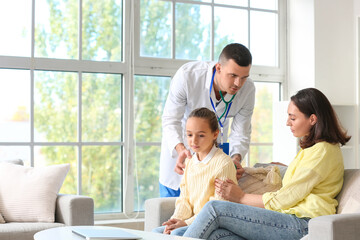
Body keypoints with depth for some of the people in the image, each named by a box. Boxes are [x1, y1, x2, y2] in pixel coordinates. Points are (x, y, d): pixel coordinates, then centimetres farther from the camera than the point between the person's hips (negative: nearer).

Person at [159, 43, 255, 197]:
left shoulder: (248, 89, -26)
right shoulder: (187, 75, -35)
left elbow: (241, 133, -18)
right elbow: (170, 120, -28)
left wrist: (236, 158, -38)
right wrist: (180, 148, -47)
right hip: (180, 140, -2)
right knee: (170, 194, 4)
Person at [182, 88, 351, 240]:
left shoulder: (323, 151, -6)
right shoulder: (309, 149, 25)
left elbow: (283, 199, -8)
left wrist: (241, 197, 1)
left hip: (300, 224, -9)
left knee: (215, 209, -17)